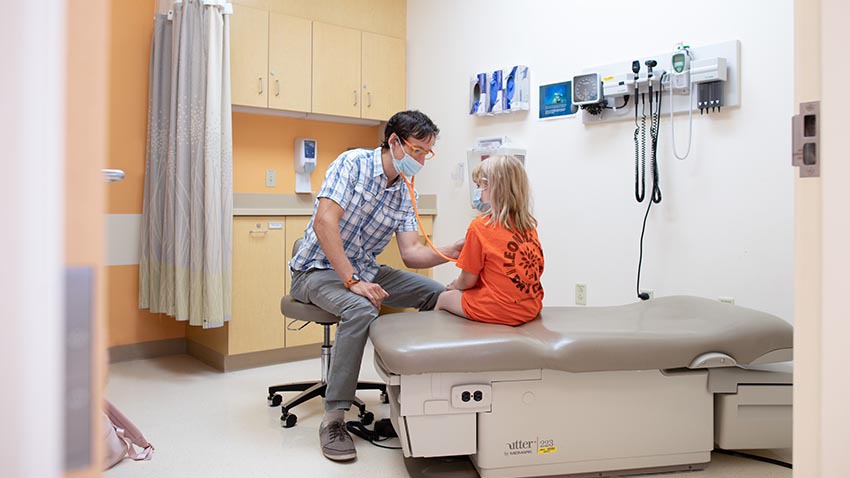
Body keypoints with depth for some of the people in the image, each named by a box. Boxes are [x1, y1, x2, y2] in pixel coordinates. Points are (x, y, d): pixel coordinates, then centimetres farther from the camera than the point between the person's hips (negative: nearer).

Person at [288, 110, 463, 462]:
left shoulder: (406, 195, 5)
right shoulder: (353, 163, -15)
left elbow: (411, 253, -1)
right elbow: (324, 223, -25)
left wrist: (451, 252, -20)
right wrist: (352, 282, -29)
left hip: (363, 270, 7)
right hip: (317, 270, -7)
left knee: (436, 293, -5)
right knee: (361, 310, -36)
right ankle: (333, 418, -27)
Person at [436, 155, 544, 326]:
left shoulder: (480, 227, -15)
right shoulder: (529, 225, 2)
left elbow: (468, 280, -9)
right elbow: (538, 269, 11)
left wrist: (456, 284, 16)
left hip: (498, 311, -6)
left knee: (444, 298, 19)